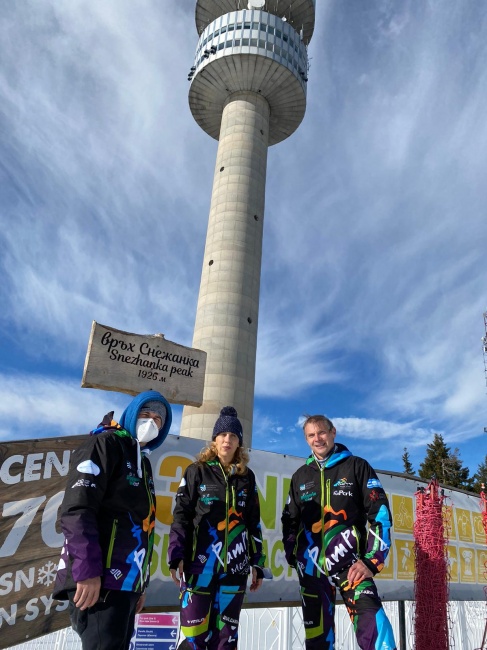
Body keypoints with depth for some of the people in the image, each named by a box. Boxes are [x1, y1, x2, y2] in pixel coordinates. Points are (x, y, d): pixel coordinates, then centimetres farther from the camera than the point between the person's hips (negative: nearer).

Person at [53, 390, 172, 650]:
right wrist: (87, 570, -24)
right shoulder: (105, 444, -6)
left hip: (126, 582, 9)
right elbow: (76, 509, -19)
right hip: (99, 581, -9)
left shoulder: (142, 463, 21)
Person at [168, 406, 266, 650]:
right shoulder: (197, 471, 2)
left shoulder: (247, 477, 11)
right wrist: (176, 556, -9)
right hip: (200, 562, -3)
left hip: (235, 565, 3)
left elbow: (254, 522, 14)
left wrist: (257, 563, 10)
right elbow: (181, 516, 0)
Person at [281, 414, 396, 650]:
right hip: (311, 566, 4)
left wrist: (371, 560, -12)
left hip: (349, 561, -4)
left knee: (370, 619, -23)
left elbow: (380, 513, -4)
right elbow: (289, 521, 21)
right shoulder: (300, 476, 13)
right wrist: (293, 556, 11)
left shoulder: (357, 466, 2)